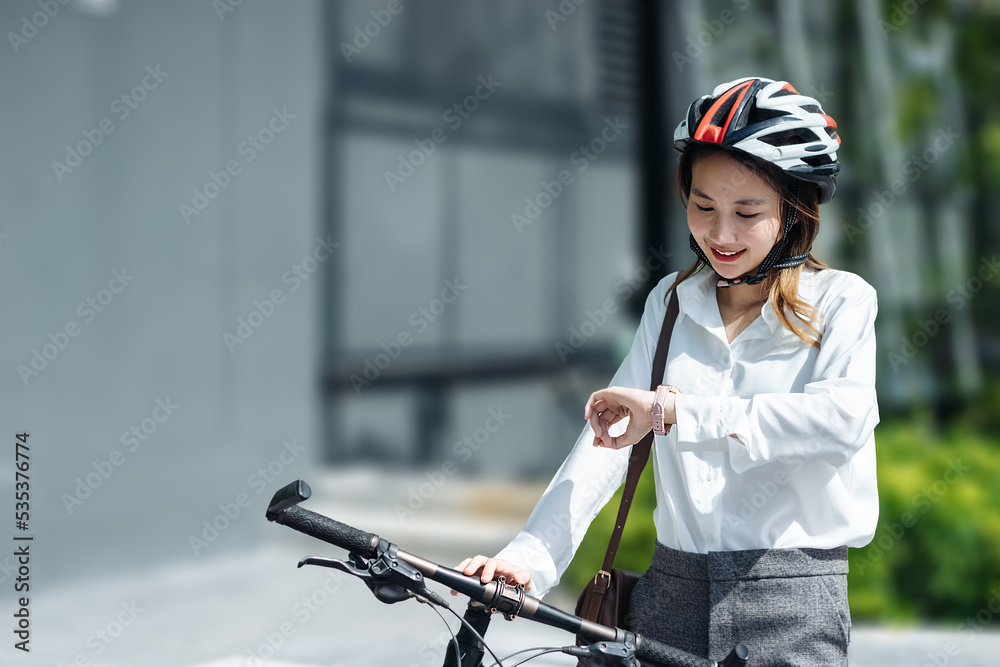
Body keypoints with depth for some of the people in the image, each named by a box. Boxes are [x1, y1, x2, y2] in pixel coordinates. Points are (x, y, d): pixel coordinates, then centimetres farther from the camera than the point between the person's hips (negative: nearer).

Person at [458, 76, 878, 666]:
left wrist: (672, 408, -22)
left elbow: (843, 418, -22)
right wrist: (530, 556, -14)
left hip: (791, 612, -3)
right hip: (672, 594, 4)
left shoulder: (840, 301, -2)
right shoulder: (671, 302, 10)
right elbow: (608, 438, 1)